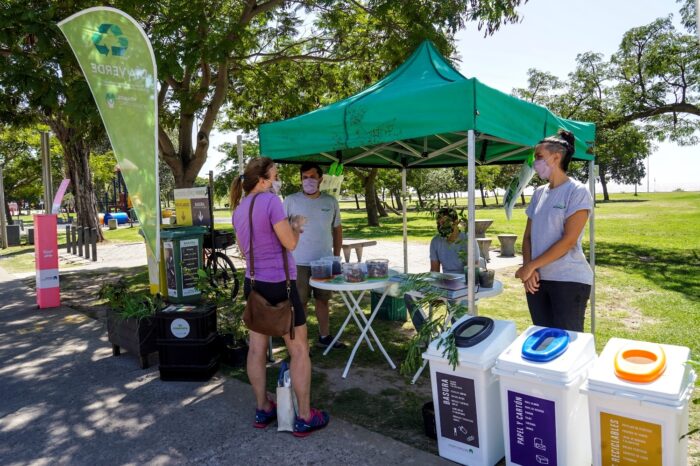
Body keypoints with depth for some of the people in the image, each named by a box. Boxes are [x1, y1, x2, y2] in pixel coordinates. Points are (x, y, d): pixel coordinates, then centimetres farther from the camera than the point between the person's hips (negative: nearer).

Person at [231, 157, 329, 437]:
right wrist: (296, 228, 4)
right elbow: (290, 243, -17)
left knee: (257, 348, 14)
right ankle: (304, 417, 12)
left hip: (253, 283, 8)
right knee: (299, 350, 3)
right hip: (279, 284, -8)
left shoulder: (239, 208, 10)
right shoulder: (270, 200, -16)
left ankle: (262, 409, 28)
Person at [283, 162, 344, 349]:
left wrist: (337, 256, 10)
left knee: (323, 299, 15)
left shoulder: (330, 201, 5)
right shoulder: (291, 201, -5)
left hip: (325, 261, 4)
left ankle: (324, 337, 28)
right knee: (299, 303, 3)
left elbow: (337, 229, 13)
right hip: (299, 262, -3)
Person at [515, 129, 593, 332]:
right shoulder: (539, 193, 11)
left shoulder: (577, 192, -7)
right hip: (537, 279, 6)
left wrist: (531, 265, -13)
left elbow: (568, 240, -15)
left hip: (569, 281, -5)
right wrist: (528, 269, -5)